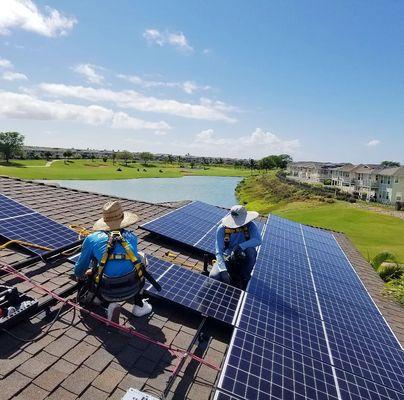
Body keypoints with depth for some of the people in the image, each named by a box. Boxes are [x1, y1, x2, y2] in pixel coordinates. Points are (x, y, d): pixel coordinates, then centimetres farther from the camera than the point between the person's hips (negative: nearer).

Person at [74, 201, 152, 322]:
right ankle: (139, 305, 29)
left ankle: (112, 304, 8)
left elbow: (78, 272, 17)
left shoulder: (91, 239, 9)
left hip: (107, 293, 0)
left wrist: (82, 275, 43)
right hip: (132, 290, 1)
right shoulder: (132, 237, 14)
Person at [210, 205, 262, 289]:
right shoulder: (222, 229, -19)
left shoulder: (250, 225, -17)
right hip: (228, 258, 0)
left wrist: (240, 246, -45)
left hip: (243, 258, 1)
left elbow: (258, 240, -33)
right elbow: (219, 251, -21)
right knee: (214, 276, -25)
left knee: (251, 250, -33)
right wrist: (223, 270, -35)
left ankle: (243, 278, -9)